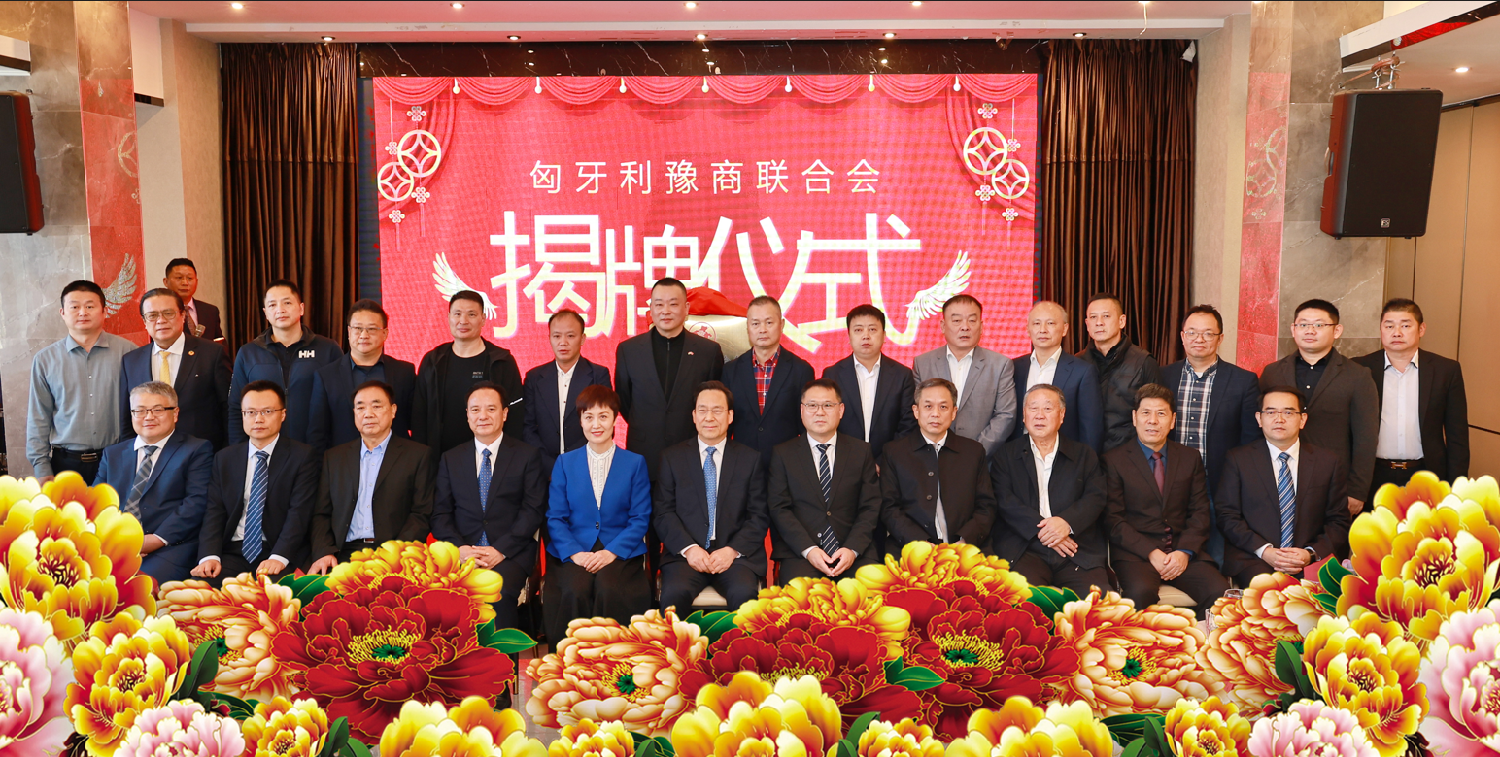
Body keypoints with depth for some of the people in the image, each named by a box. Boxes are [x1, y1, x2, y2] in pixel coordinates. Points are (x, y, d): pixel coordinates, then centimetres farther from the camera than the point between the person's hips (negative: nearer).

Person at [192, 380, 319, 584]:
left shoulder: (303, 456, 3)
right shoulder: (224, 458, 16)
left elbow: (299, 512, -7)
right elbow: (214, 512, 7)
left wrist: (278, 558, -21)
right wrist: (209, 556, -11)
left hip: (282, 554, -4)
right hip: (233, 553, 4)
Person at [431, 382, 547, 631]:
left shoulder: (528, 456, 8)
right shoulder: (450, 459, 17)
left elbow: (533, 510, -1)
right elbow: (440, 514, 10)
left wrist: (500, 550, -13)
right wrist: (459, 548, -9)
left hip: (511, 552, -2)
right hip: (463, 552, 2)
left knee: (498, 592, -33)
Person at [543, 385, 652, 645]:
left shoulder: (635, 463, 8)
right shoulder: (564, 463, 11)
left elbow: (640, 519, 3)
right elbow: (555, 517, 6)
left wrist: (612, 552, -13)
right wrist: (574, 552, -12)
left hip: (620, 552, -1)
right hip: (574, 552, 1)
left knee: (609, 588, -32)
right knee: (576, 589, -30)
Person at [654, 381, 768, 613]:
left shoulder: (750, 459, 12)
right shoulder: (671, 457, 12)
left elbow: (759, 516, 7)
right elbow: (662, 513, 5)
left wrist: (733, 550, -9)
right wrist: (689, 548, -11)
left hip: (736, 554, 0)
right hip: (685, 554, 0)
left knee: (744, 594, -31)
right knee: (674, 593, -31)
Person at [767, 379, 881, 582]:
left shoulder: (861, 451, 13)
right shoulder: (783, 454, 10)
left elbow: (871, 507, 7)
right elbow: (778, 508, 2)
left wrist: (852, 549, -10)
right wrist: (808, 549, -12)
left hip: (854, 553, 1)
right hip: (799, 554, -1)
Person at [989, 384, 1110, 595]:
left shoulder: (1084, 455, 20)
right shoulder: (1006, 455, 16)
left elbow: (1097, 497, 7)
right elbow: (1004, 501, 2)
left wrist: (1067, 522, -13)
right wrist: (1041, 529, -12)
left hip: (1078, 553, 2)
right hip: (1024, 552, -1)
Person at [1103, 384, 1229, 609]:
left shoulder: (1190, 458, 16)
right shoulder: (1114, 460, 5)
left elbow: (1200, 513, 10)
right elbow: (1113, 519, -2)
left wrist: (1184, 552, -8)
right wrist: (1151, 552, -14)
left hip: (1183, 550, 3)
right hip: (1135, 552, -3)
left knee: (1220, 591, -25)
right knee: (1141, 591, -35)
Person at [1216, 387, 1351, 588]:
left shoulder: (1329, 462, 13)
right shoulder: (1238, 459, 9)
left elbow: (1339, 522, 11)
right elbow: (1228, 516, 2)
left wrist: (1311, 554, -8)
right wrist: (1264, 551, -13)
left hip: (1310, 563, 2)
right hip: (1253, 561, -1)